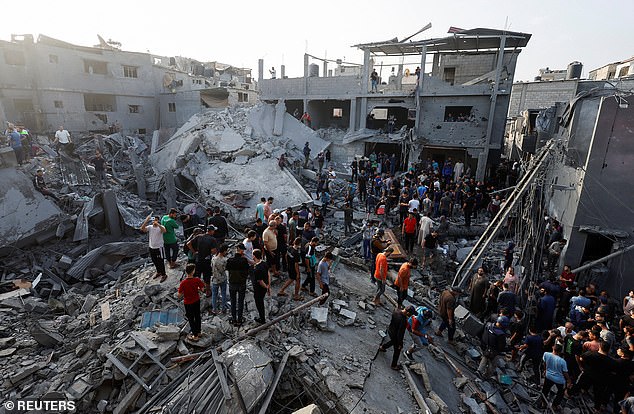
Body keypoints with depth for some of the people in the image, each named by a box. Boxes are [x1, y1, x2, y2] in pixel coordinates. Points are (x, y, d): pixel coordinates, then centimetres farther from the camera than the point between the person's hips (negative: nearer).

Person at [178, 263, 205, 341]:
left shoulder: (183, 283, -25)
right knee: (197, 317, 22)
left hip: (188, 303, -3)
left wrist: (184, 293, 0)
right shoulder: (197, 280, -19)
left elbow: (179, 296, -19)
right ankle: (198, 332, 39)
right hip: (197, 301, 3)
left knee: (191, 319, 13)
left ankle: (195, 335, 25)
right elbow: (202, 289, -6)